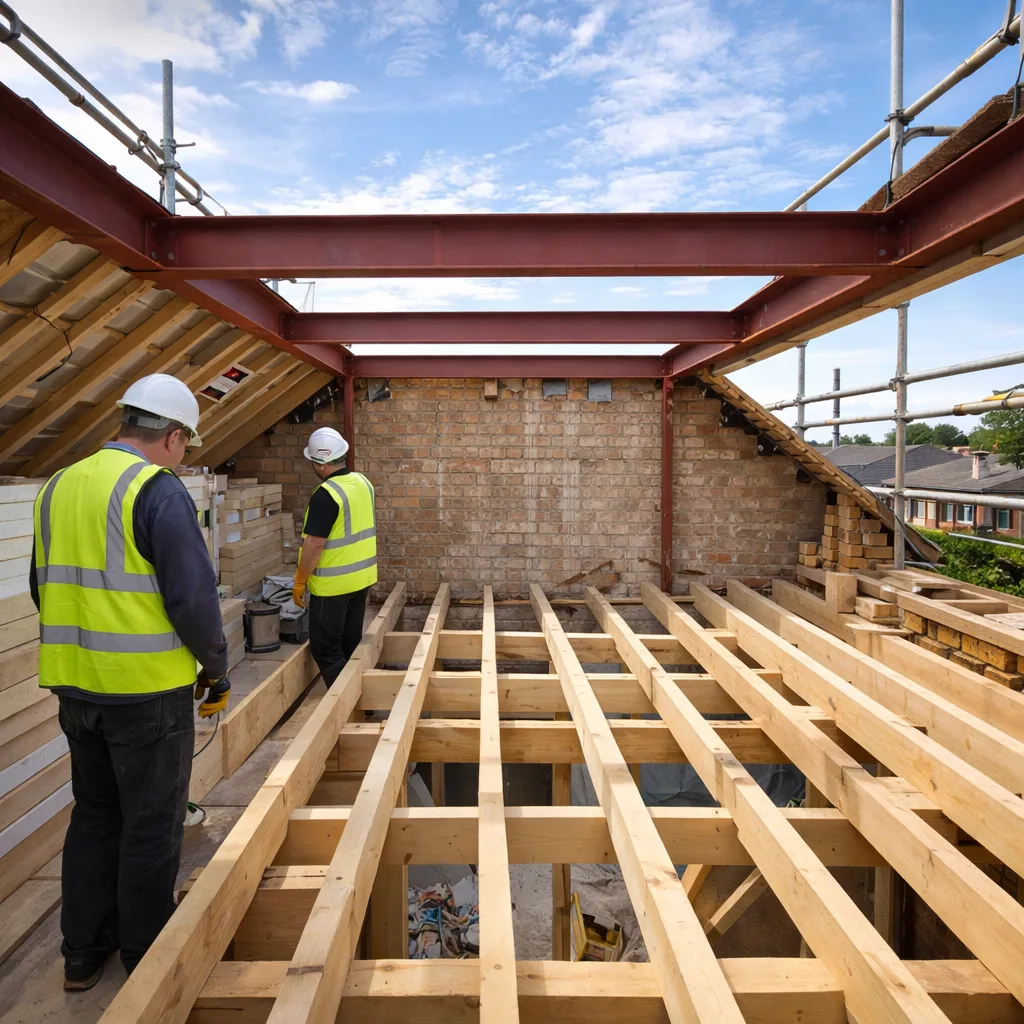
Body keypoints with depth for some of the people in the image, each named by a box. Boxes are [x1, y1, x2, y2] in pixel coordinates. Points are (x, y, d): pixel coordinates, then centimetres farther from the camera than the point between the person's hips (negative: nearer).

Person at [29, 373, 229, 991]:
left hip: (74, 685, 7)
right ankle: (147, 956, 27)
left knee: (95, 812, 22)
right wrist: (217, 668, -6)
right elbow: (193, 596, -20)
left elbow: (45, 588, 16)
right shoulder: (159, 490, -16)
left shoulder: (59, 487, 8)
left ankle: (83, 952, 35)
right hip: (147, 689, -7)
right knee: (151, 823, 10)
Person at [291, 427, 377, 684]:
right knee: (351, 644, 17)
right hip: (362, 577, 8)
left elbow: (314, 544, -21)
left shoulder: (325, 495, -21)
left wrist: (299, 582, -11)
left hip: (333, 584, -8)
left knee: (325, 649, 3)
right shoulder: (363, 482, 4)